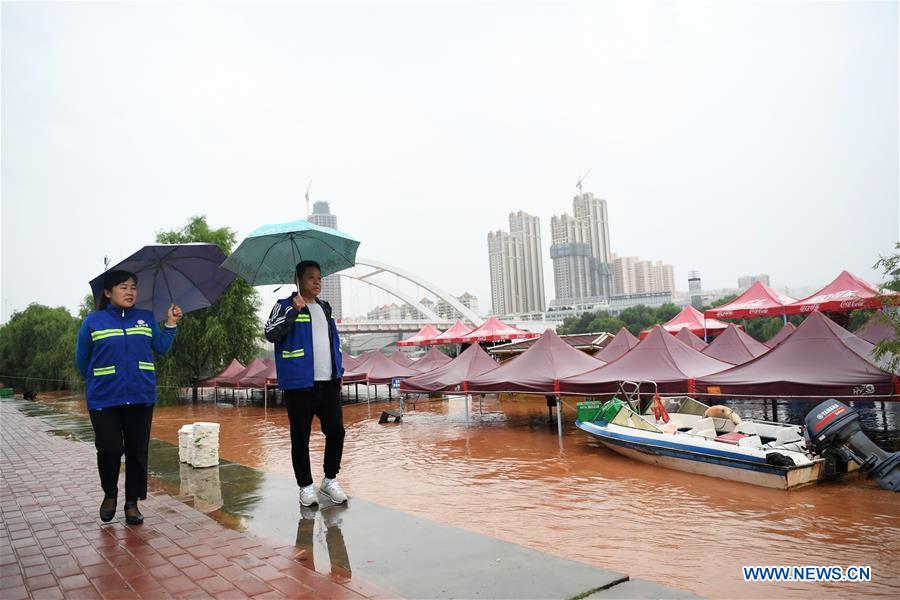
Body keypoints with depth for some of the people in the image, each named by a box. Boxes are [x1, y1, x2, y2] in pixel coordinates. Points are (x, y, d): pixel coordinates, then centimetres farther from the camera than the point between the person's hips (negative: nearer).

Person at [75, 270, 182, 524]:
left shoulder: (146, 318, 9)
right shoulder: (93, 321, 1)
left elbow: (161, 347, 6)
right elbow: (82, 360, 9)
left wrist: (171, 324, -2)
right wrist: (99, 380, 14)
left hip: (141, 398, 2)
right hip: (104, 400, -2)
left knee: (137, 452, 6)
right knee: (110, 449, -6)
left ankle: (132, 502, 20)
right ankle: (109, 494, 23)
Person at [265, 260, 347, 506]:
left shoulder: (325, 308, 17)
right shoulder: (285, 306, -1)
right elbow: (271, 333, -17)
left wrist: (339, 371, 18)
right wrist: (294, 311, -25)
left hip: (329, 383, 5)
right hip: (299, 384, -5)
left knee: (336, 430, 1)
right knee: (300, 437, 4)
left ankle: (330, 479, 19)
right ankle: (306, 486, 18)